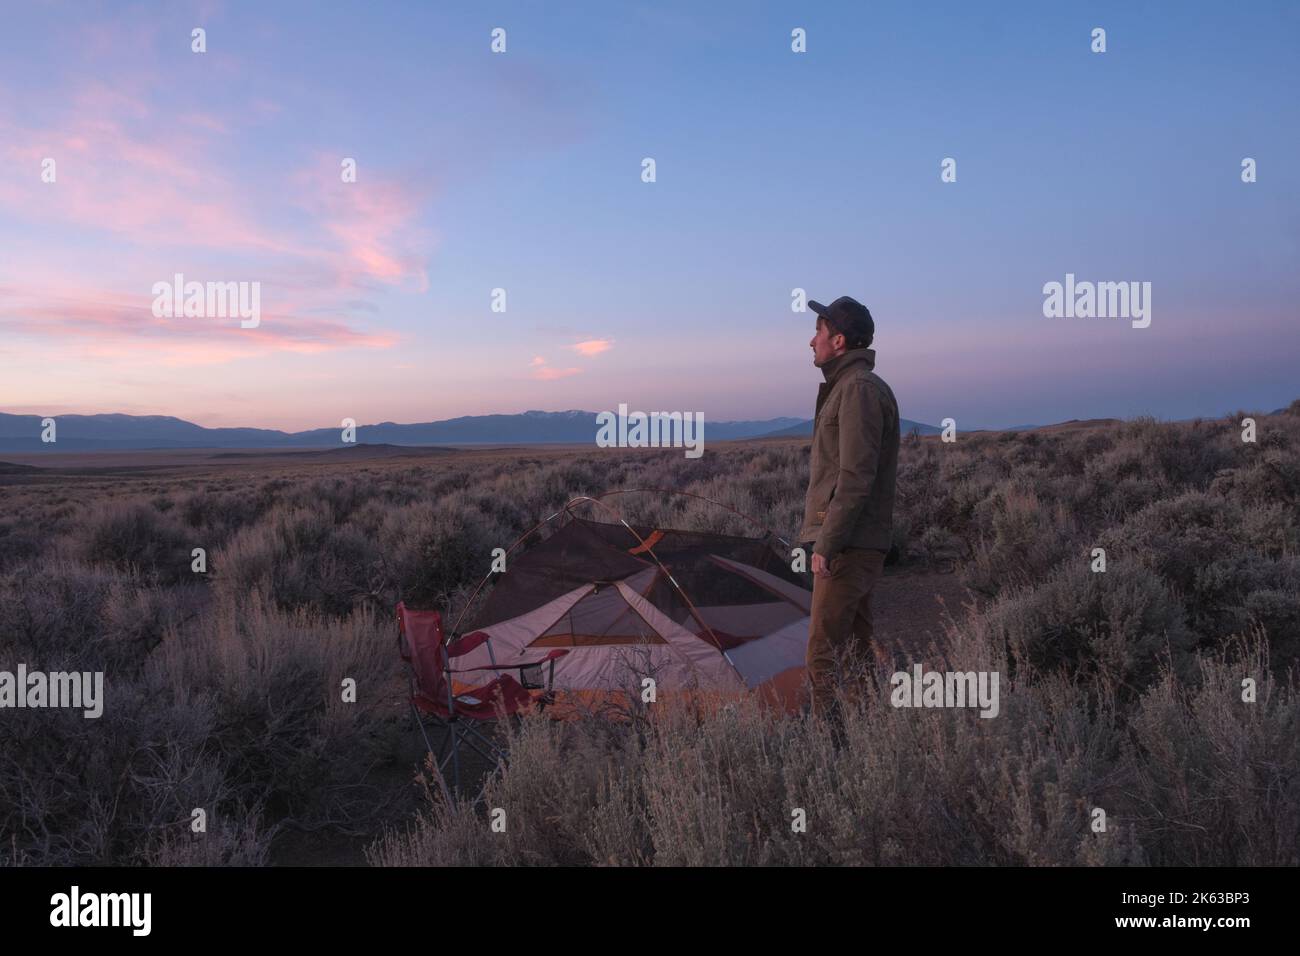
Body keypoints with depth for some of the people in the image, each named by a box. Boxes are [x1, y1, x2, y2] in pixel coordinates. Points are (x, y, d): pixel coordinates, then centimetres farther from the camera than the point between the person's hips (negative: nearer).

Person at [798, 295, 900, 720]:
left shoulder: (859, 388, -13)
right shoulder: (848, 386, 18)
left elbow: (856, 477, -21)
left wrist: (826, 543, -20)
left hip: (847, 546, -10)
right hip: (855, 544, 10)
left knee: (824, 653, -8)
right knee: (856, 646, 14)